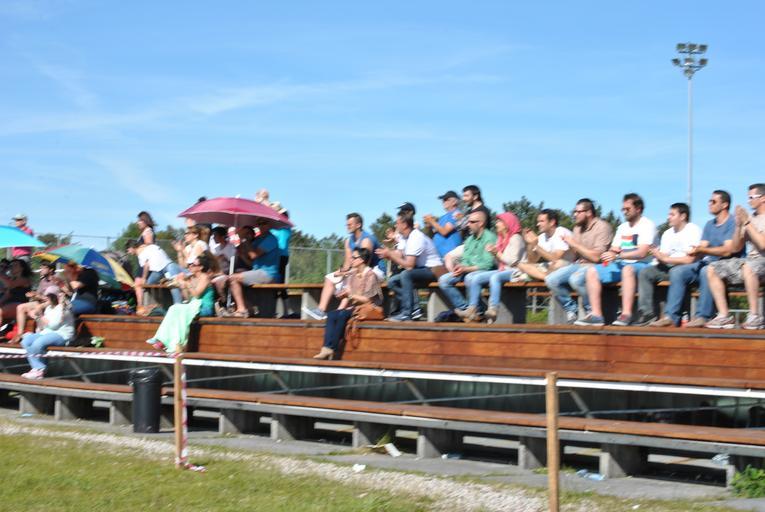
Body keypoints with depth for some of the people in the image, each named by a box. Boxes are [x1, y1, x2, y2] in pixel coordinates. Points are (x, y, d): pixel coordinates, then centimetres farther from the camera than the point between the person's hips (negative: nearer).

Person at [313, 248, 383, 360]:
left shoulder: (370, 275, -8)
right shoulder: (352, 274, 13)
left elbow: (367, 299, -12)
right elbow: (346, 296, 7)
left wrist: (351, 295, -18)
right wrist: (340, 308, -7)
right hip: (353, 307, 7)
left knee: (342, 315, -30)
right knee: (331, 314, -20)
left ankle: (331, 349, -27)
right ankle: (327, 348, -34)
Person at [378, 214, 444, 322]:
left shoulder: (416, 238, -21)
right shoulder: (404, 237, 8)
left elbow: (409, 265, -26)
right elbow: (399, 258, 4)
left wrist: (390, 254, -18)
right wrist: (387, 254, -14)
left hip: (434, 270, -10)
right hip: (422, 270, 10)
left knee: (406, 274, -33)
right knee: (392, 282, -1)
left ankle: (407, 314, -31)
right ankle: (414, 309, -10)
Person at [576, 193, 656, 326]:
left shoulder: (647, 225, -3)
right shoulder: (622, 227, 22)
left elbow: (642, 253, -17)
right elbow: (613, 250, 19)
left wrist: (618, 255, -26)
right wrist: (612, 252, -6)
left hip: (640, 265, -8)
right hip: (620, 265, 8)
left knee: (627, 269, -41)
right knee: (592, 271, -11)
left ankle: (626, 314, -47)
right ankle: (596, 314, -20)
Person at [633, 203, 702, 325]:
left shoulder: (693, 230, -8)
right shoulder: (667, 233, 17)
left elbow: (689, 259, -17)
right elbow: (662, 258, 10)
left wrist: (664, 258, -15)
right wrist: (658, 255, -14)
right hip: (669, 267, 7)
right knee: (644, 273, -13)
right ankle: (647, 313, -19)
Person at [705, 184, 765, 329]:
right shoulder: (750, 218, 16)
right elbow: (736, 248, 16)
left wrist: (747, 223, -12)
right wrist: (738, 225, 2)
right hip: (749, 260, 8)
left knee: (748, 266, -40)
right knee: (712, 268, -5)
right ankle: (724, 315, -13)